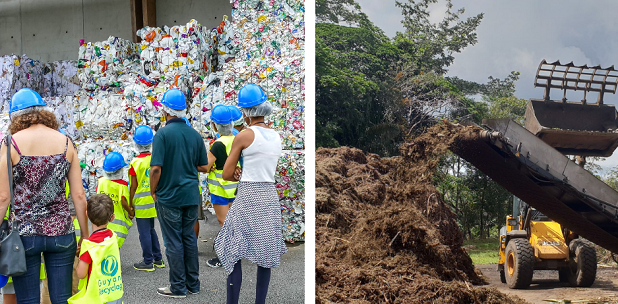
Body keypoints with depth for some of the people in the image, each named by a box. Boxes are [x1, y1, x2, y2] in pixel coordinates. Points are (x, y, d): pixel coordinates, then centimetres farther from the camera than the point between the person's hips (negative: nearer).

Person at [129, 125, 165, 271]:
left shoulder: (136, 162, -16)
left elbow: (133, 186, -13)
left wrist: (131, 203, -3)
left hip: (141, 203, -6)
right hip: (154, 201, 6)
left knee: (144, 233, 3)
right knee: (151, 230, 20)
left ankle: (148, 262, 10)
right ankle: (158, 259, 25)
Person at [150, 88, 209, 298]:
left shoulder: (163, 134, -13)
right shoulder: (195, 135, 4)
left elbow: (156, 168, -18)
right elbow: (203, 167, 9)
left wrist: (153, 191, -4)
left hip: (169, 196, -5)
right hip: (191, 195, 5)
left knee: (173, 242, 2)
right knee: (189, 238, 13)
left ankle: (178, 287, 9)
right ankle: (193, 284, 20)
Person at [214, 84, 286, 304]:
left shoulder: (244, 135, -10)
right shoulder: (277, 137, 9)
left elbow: (226, 174, -5)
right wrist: (245, 174, 5)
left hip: (247, 198, -6)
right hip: (270, 197, 6)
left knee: (234, 254, 0)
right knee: (265, 256, 10)